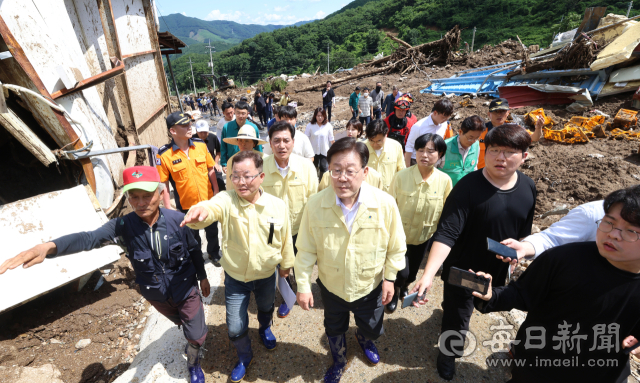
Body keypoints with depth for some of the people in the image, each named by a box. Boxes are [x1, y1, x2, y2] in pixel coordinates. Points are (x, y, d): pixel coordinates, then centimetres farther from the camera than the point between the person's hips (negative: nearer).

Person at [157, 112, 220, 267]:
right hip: (186, 206, -2)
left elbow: (211, 170, 2)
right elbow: (163, 185, -11)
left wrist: (216, 192, 1)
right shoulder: (164, 155, -16)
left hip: (208, 200, 3)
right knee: (193, 236, 20)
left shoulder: (201, 145, -7)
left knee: (212, 230, 22)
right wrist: (168, 208, -10)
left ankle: (213, 252, 50)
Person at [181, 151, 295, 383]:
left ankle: (265, 329, 66)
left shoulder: (278, 206, -18)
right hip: (235, 277, -1)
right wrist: (200, 212, -68)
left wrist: (286, 264, 9)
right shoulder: (226, 200, -21)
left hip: (266, 276, 1)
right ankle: (244, 357, 45)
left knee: (266, 308, 29)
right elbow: (212, 208, -45)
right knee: (235, 328, 11)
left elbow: (285, 239, -3)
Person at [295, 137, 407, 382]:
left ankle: (364, 339, 67)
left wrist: (389, 278, -3)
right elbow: (306, 249, -12)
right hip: (331, 286, 0)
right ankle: (339, 362, 62)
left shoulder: (385, 203, -24)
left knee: (373, 330, 28)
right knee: (334, 330, 28)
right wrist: (303, 285, -8)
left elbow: (396, 247, -9)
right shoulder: (315, 205, -23)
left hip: (371, 287, 0)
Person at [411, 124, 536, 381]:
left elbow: (524, 233, 7)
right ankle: (448, 353, 44)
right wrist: (428, 275, -42)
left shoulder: (528, 188, -8)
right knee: (457, 317, 14)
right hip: (462, 270, -5)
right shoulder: (468, 187, -27)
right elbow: (446, 234, -33)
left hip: (497, 271, 5)